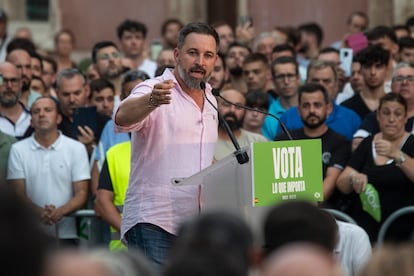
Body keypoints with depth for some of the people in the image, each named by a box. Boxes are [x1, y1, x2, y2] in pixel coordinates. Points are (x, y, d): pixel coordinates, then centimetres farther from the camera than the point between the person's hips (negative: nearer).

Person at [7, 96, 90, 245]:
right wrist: (39, 212, -20)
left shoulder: (76, 148, 7)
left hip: (65, 234, 0)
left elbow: (81, 193, 2)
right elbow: (18, 194, 2)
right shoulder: (18, 149, 8)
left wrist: (60, 212, -20)